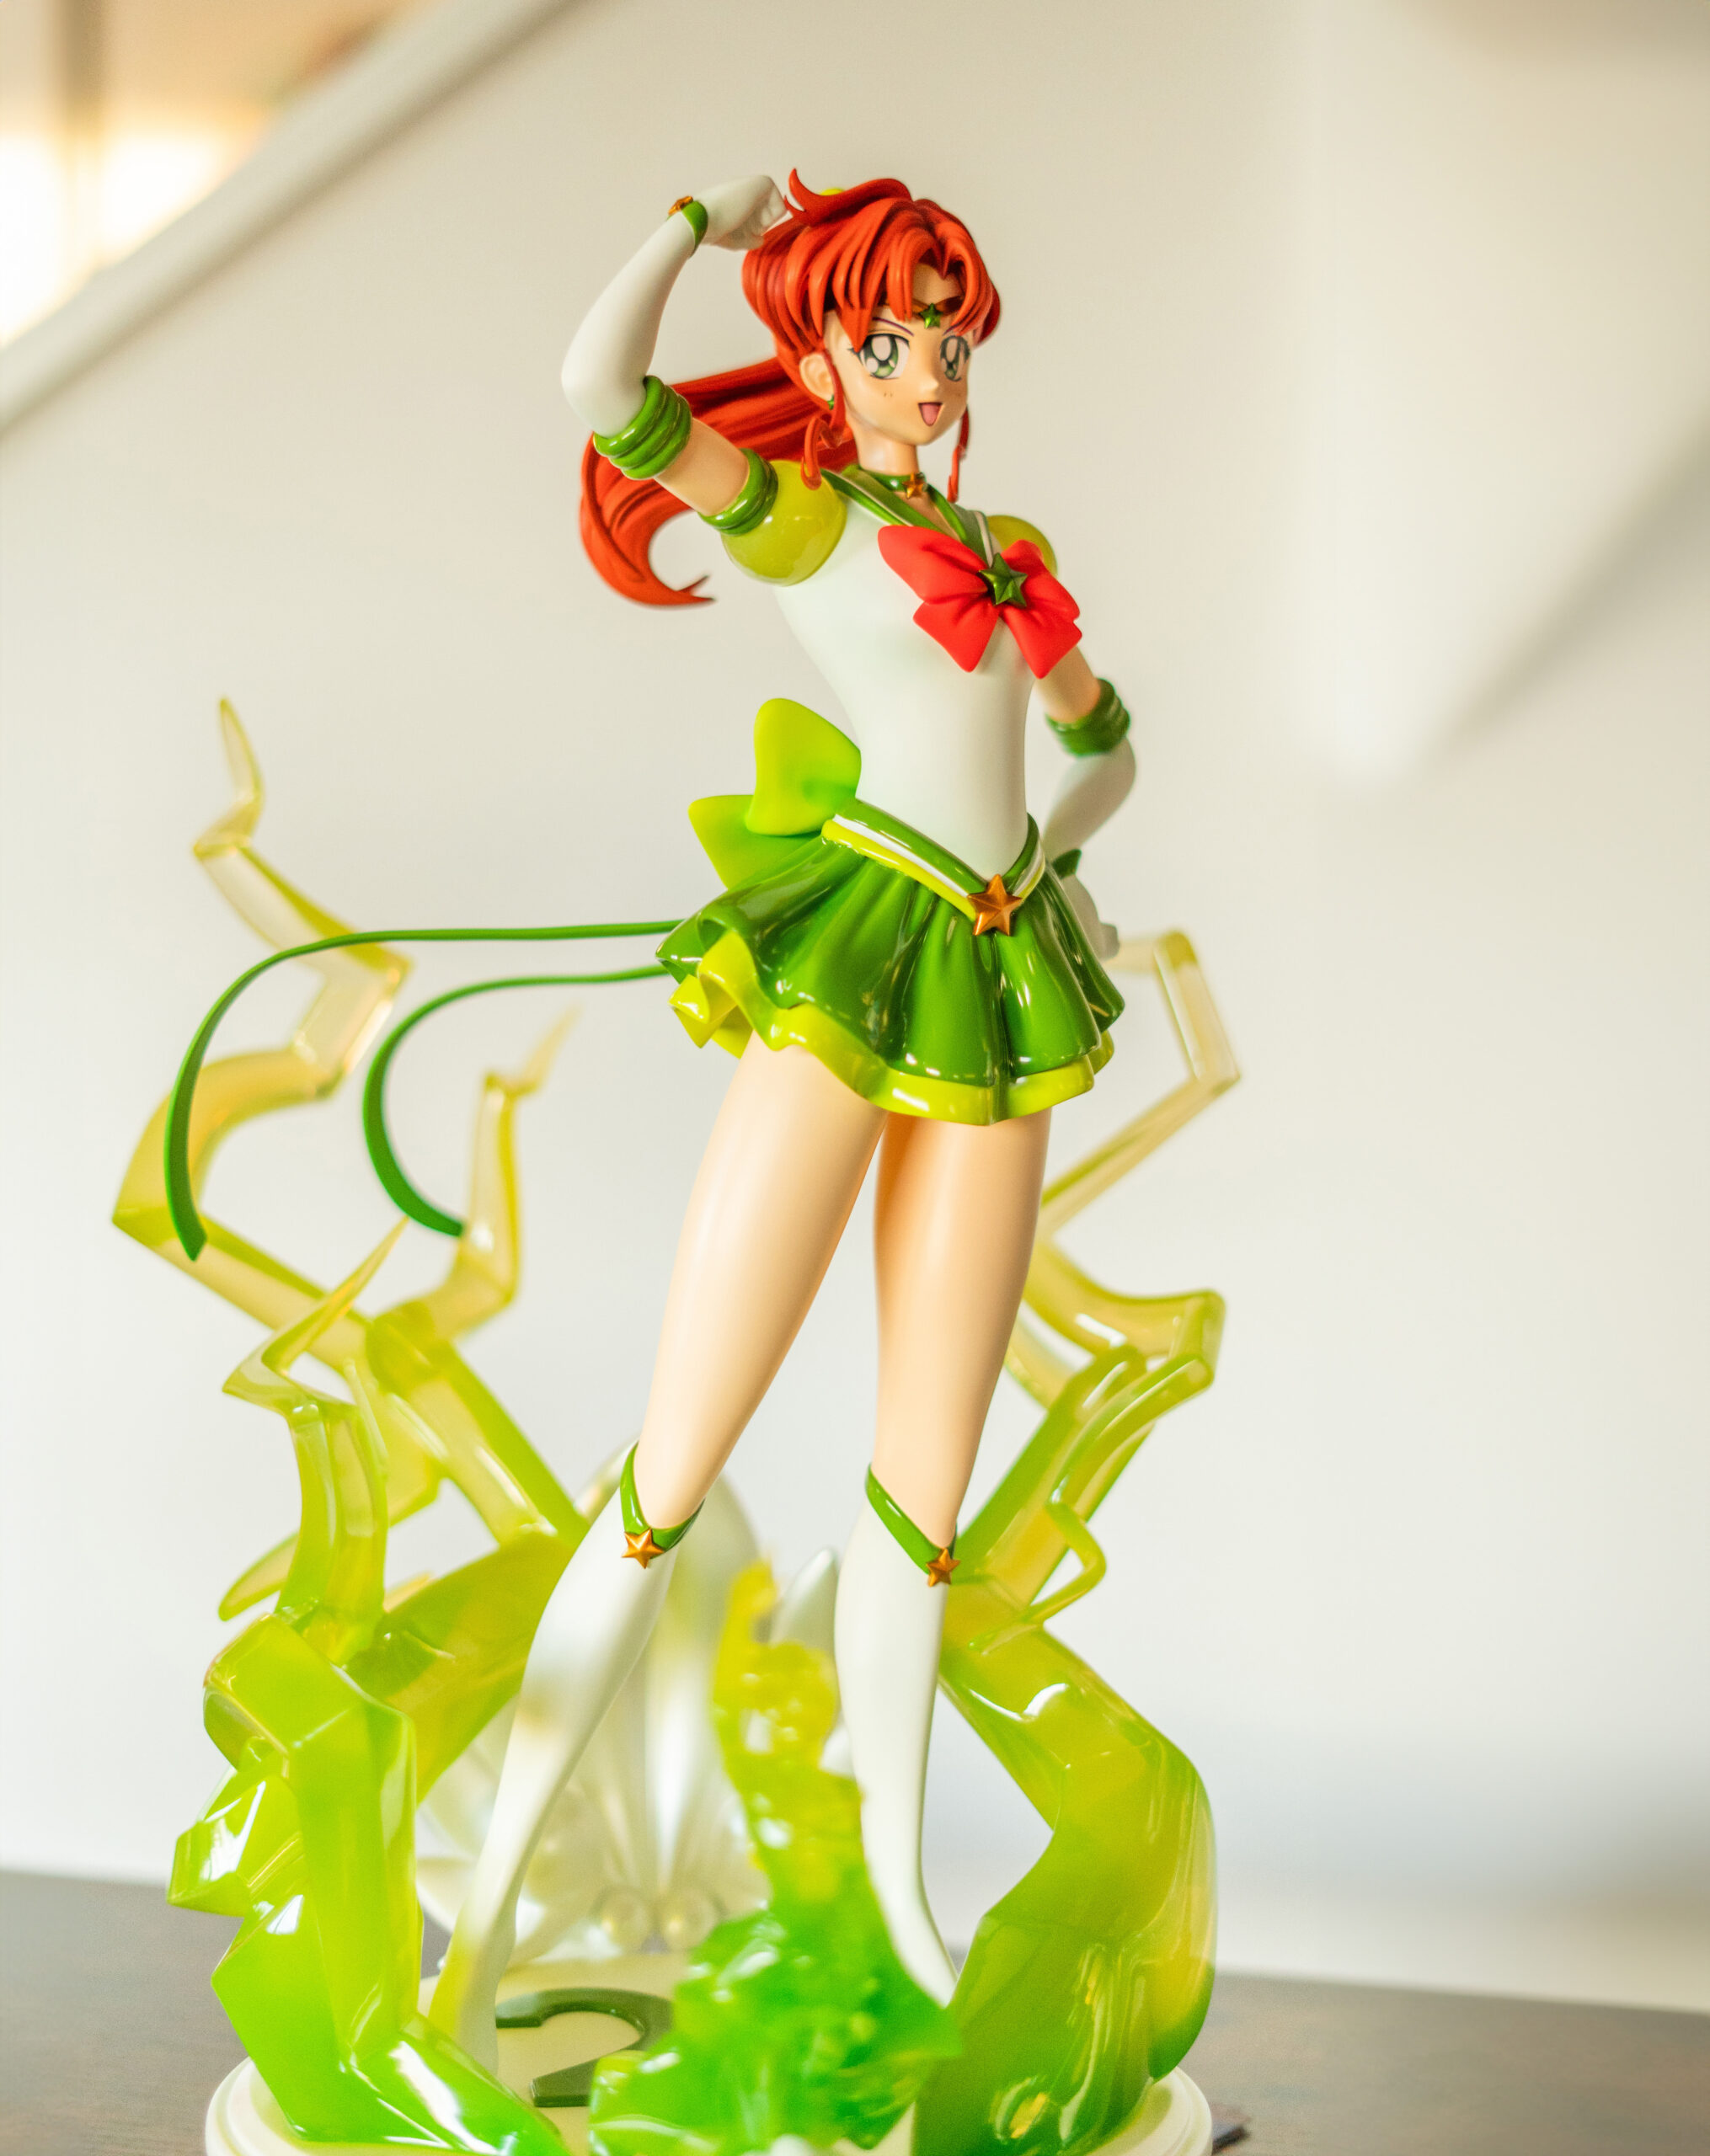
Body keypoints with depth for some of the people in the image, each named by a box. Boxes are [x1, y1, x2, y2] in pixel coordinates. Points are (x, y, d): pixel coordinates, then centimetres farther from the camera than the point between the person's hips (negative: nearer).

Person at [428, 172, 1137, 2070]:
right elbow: (601, 384, -12)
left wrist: (1054, 847, 13)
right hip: (839, 983, -6)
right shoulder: (791, 511, 5)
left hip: (996, 993, 6)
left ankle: (896, 1899, 21)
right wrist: (706, 218, 6)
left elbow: (1103, 740, 35)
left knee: (925, 1487, 9)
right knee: (672, 1480, -8)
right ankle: (490, 1901, 1)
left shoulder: (1009, 548, 22)